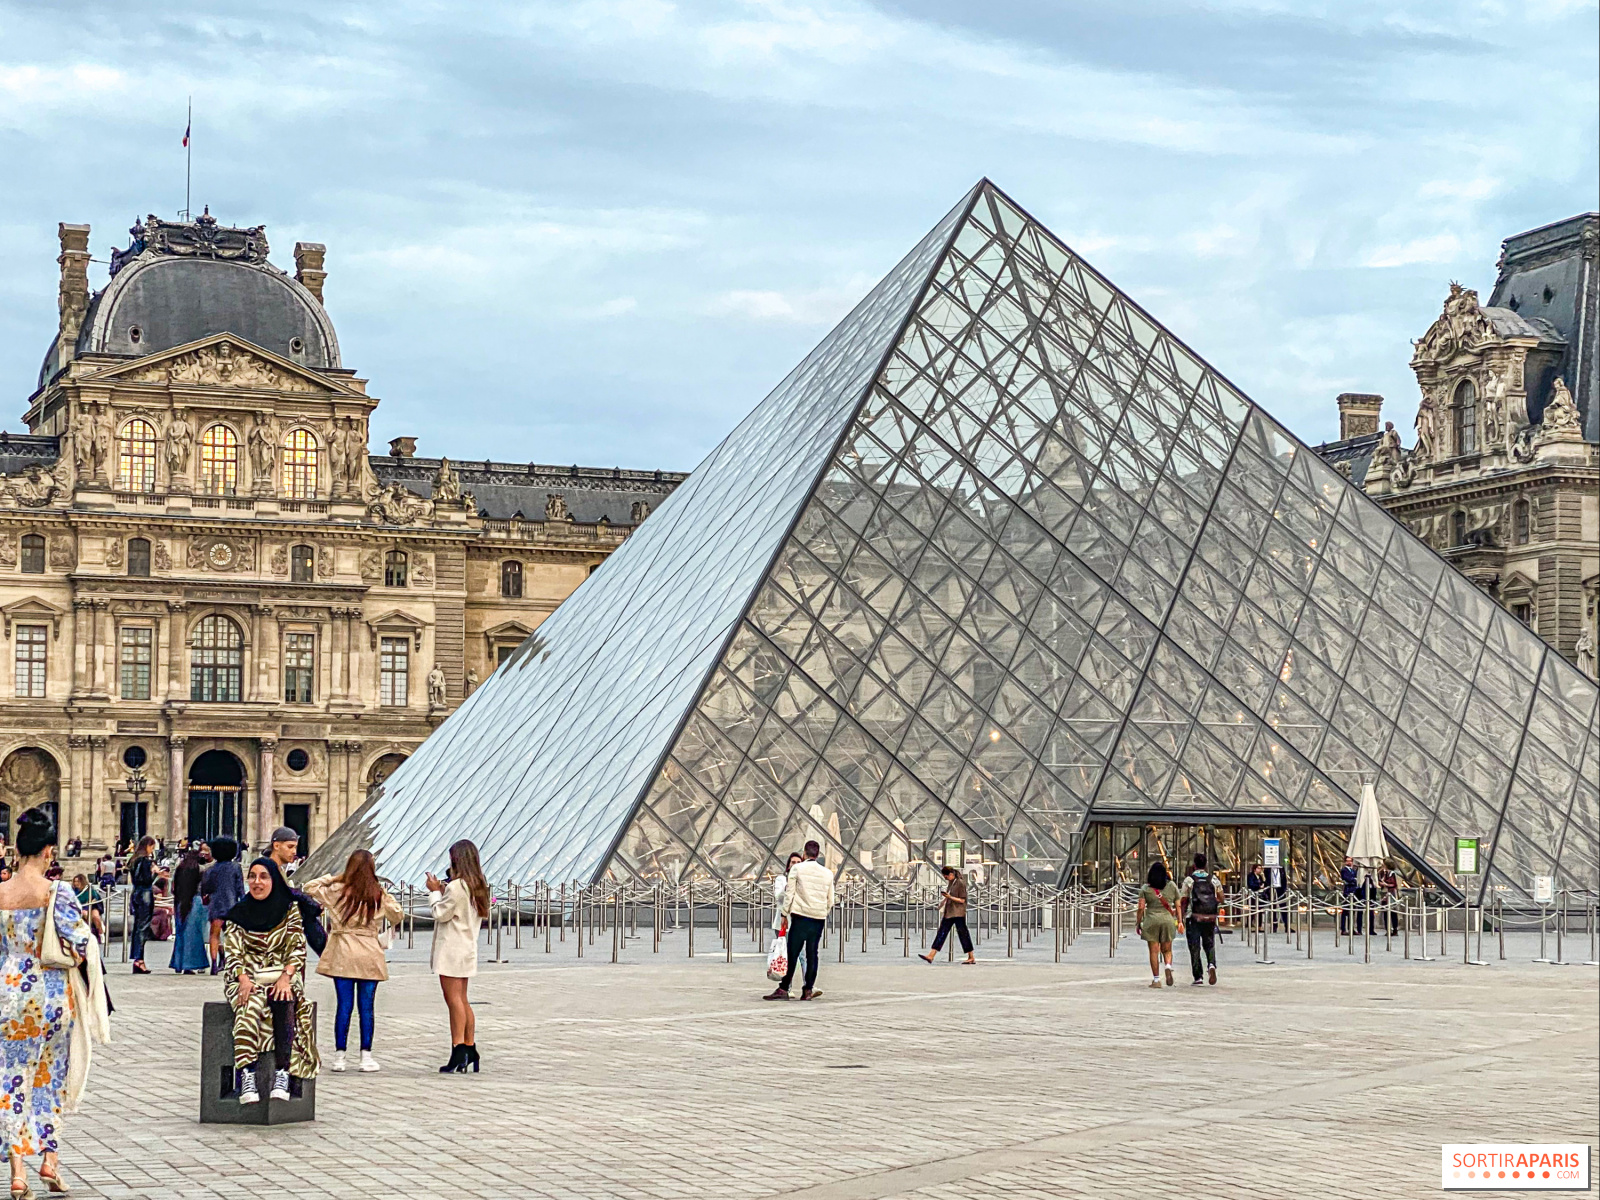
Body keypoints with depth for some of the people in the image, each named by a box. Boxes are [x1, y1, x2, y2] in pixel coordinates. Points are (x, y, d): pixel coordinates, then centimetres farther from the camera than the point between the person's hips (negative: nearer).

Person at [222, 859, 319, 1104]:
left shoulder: (289, 909, 7)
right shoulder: (238, 913, 8)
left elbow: (298, 948, 1)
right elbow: (233, 952, 0)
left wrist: (286, 977, -16)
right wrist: (243, 978, -19)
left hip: (281, 976, 0)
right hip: (247, 977, 0)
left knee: (284, 1003, -35)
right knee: (251, 1005, -34)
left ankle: (282, 1075, -40)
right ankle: (247, 1077, -44)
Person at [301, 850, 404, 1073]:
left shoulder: (336, 891, -4)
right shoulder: (380, 895, -1)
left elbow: (310, 888, 8)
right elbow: (397, 916, 12)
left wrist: (332, 878, 11)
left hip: (342, 954, 0)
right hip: (369, 954, 0)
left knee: (344, 1005, 2)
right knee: (366, 1006, 4)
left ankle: (339, 1055, 3)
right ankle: (366, 1055, 6)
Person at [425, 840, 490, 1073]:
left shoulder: (456, 886, -16)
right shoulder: (478, 885, 12)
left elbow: (441, 913, -11)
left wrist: (435, 891, 2)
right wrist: (443, 891, 12)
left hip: (452, 948, -9)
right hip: (467, 947, 9)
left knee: (454, 999, -10)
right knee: (462, 1000, 14)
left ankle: (458, 1051, -15)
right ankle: (470, 1050, 15)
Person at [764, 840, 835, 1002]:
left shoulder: (797, 869, -1)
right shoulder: (827, 873, 9)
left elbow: (789, 893, -4)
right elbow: (830, 901, 13)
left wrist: (785, 914, 1)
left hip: (800, 916, -3)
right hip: (819, 918, 3)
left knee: (792, 954, -4)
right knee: (812, 954, 6)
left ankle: (784, 988, -7)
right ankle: (808, 990, 5)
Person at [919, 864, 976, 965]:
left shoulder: (960, 883, -13)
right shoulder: (950, 883, 12)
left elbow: (962, 900, -15)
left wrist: (949, 897, -23)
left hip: (958, 914, -8)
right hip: (948, 913, 8)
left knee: (963, 934, -3)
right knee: (941, 933, 4)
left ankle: (971, 958, 6)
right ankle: (931, 956, 1)